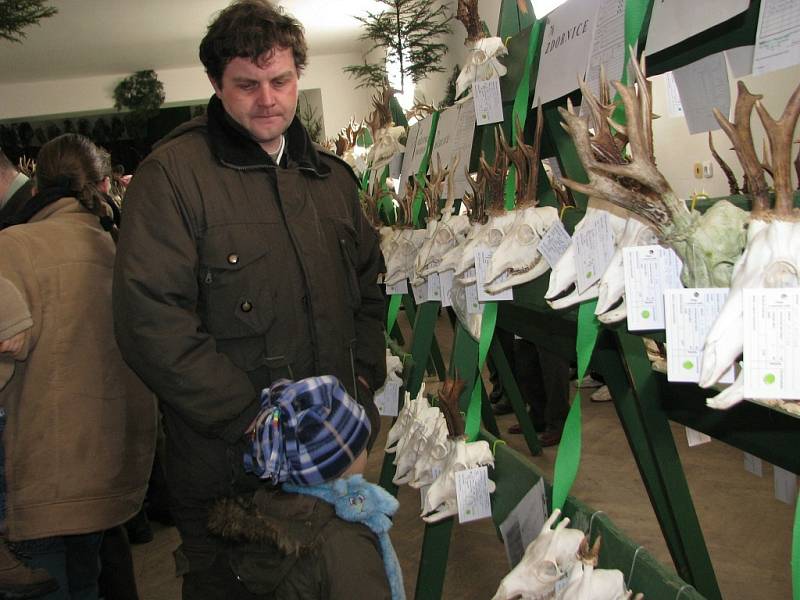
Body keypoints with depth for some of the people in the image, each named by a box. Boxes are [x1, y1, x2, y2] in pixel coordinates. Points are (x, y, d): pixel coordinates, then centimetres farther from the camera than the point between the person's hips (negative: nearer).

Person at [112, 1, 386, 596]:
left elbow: (370, 284, 18)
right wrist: (251, 419, -20)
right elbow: (150, 319, -19)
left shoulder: (332, 176, 9)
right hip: (227, 466, -5)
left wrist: (364, 381, 5)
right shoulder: (171, 174, -12)